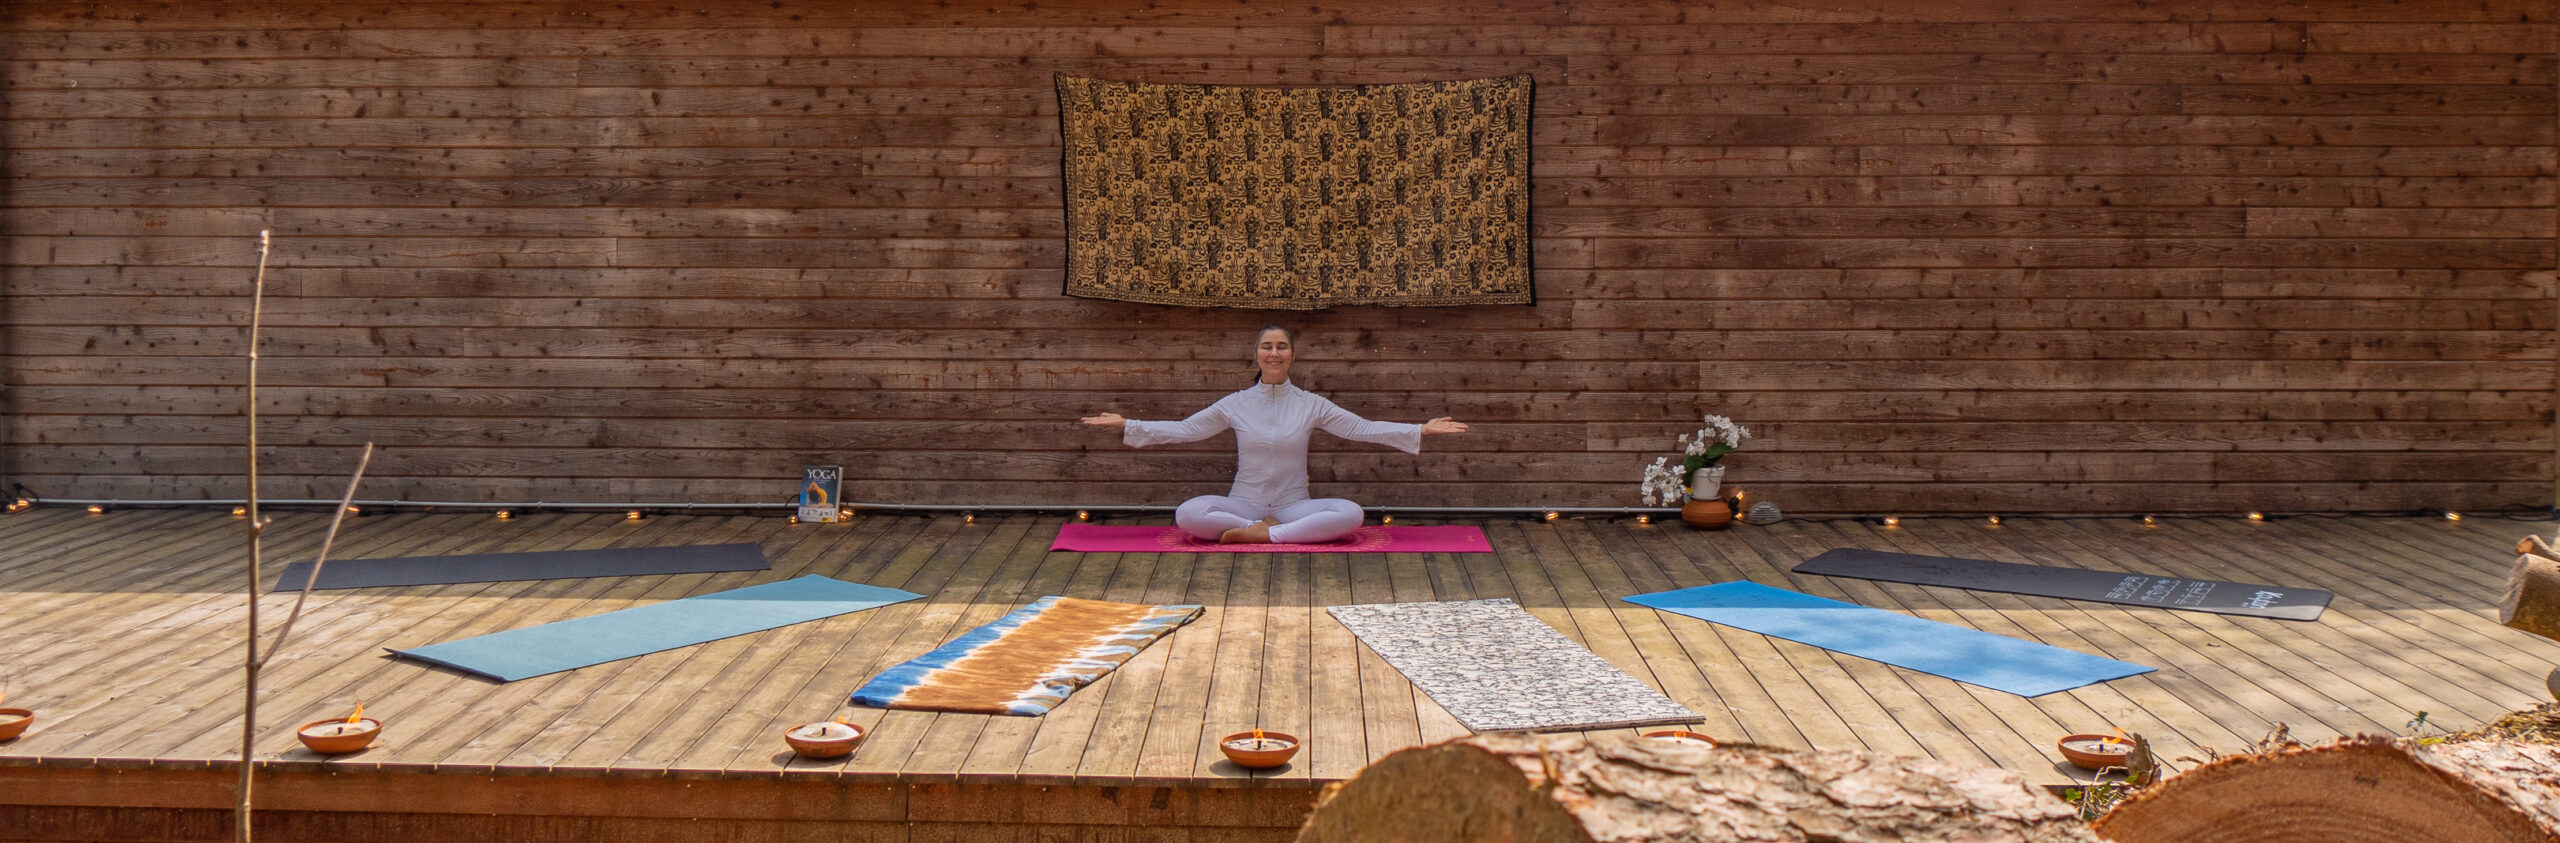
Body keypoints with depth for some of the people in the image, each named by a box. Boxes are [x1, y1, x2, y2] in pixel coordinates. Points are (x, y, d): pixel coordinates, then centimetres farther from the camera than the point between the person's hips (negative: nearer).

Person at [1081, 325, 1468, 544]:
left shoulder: (1311, 405, 2)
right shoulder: (1235, 405, 3)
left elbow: (1361, 428, 1)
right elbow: (1184, 429, 5)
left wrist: (1421, 431, -7)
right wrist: (1125, 425, -2)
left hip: (1294, 505, 1)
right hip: (1243, 503, -1)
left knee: (1352, 513, -30)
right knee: (1188, 514, -30)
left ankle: (1265, 534, -26)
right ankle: (1265, 528, -20)